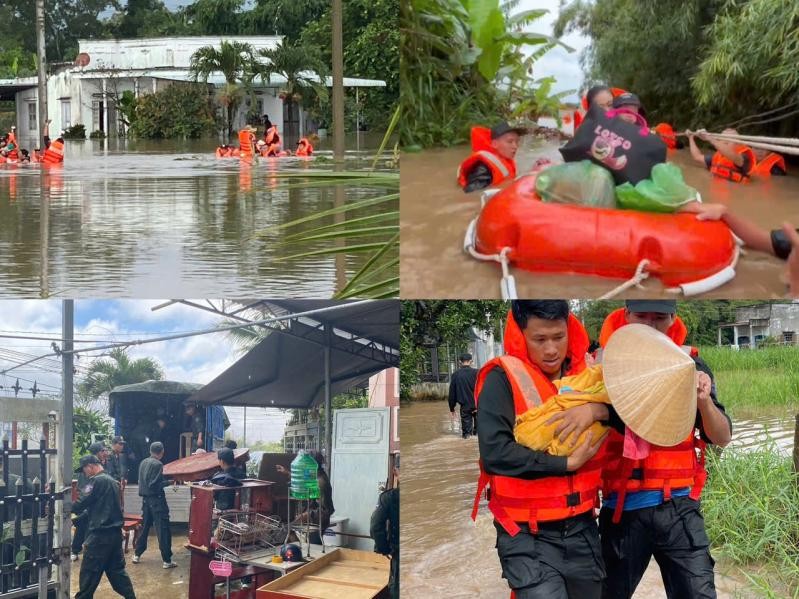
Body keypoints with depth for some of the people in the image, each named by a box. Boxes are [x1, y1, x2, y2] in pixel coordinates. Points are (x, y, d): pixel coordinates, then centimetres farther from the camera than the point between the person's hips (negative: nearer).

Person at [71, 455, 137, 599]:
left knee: (89, 572, -1)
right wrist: (79, 516, 21)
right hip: (115, 532, 9)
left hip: (101, 534, -9)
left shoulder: (98, 481, -12)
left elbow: (83, 503, -12)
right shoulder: (111, 481, 17)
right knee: (117, 569, 12)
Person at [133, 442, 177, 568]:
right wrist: (168, 482, -10)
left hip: (145, 498, 8)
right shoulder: (157, 464, -16)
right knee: (163, 530, -5)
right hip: (157, 499, -8)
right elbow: (154, 484, -21)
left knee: (144, 527, 19)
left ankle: (137, 555, 24)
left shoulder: (143, 462, 7)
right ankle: (167, 561, -5)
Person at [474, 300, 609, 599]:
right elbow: (495, 452, -20)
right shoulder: (503, 378, -9)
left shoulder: (586, 372, 7)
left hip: (582, 529, 6)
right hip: (528, 535, -5)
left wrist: (597, 410, -19)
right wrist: (567, 463, -15)